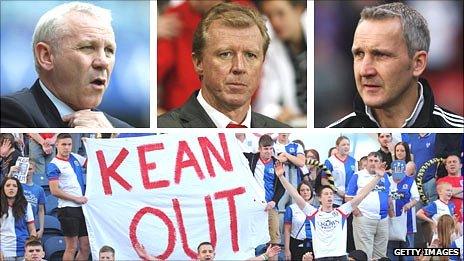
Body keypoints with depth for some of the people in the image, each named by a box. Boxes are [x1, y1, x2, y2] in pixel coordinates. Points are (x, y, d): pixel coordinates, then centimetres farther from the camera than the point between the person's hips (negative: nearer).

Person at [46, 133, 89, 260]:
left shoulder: (75, 158, 11)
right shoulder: (53, 165, -8)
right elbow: (55, 191, -14)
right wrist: (76, 198, -12)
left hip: (82, 207, 7)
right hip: (68, 209, -7)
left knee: (85, 247, 7)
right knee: (72, 247, -5)